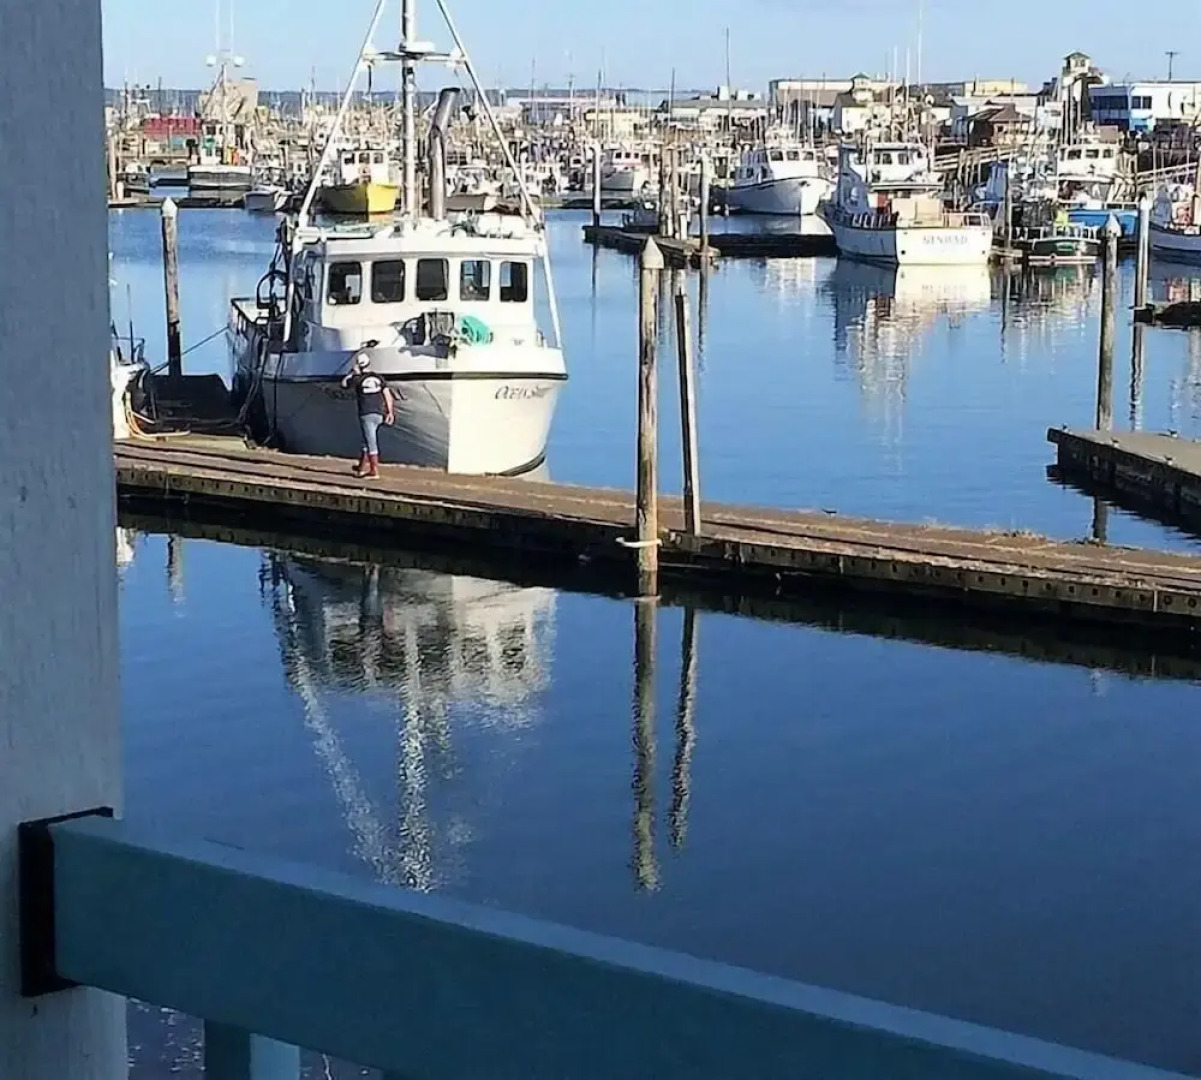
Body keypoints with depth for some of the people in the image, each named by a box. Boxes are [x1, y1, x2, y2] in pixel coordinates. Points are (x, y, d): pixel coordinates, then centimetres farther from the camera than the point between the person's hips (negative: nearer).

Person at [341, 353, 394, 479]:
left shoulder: (357, 379, -4)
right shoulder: (379, 378, 6)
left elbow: (344, 383, 15)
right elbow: (387, 394, 2)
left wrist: (353, 372, 21)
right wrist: (390, 412, 6)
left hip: (366, 414, -5)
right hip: (378, 414, 5)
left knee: (371, 443, -5)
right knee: (368, 440, 18)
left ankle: (375, 472, -7)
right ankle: (363, 466, 26)